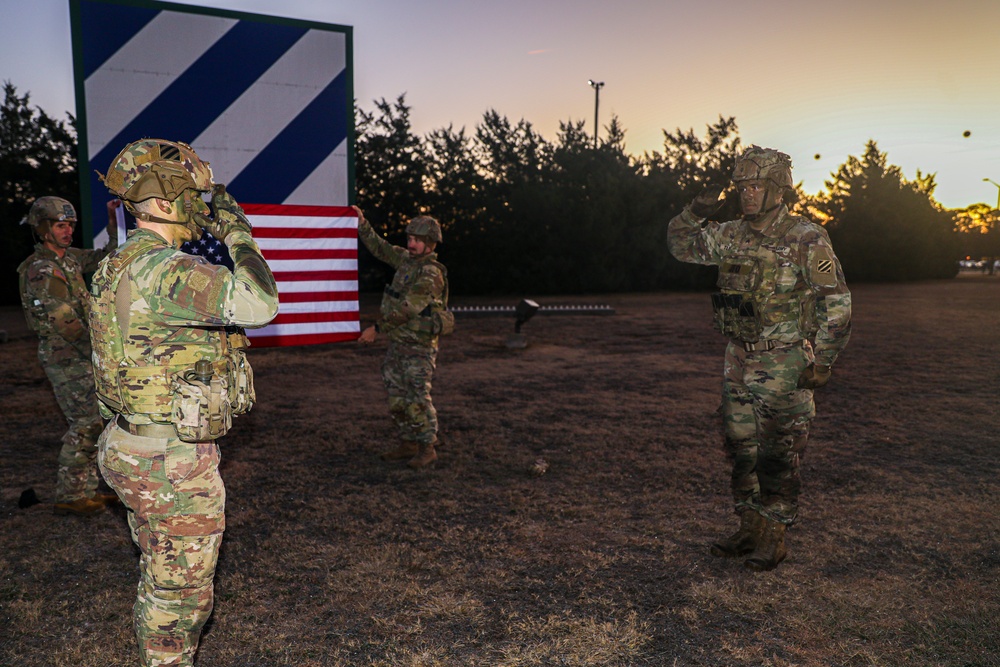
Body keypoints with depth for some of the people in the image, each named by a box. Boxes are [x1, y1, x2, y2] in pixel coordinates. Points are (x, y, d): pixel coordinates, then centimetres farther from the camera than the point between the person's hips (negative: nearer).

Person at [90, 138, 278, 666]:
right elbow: (260, 303, -35)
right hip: (173, 463, -10)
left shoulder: (116, 268, 10)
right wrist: (238, 233, -19)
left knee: (160, 581, 25)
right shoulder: (161, 269, -24)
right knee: (181, 592, 7)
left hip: (133, 447, 10)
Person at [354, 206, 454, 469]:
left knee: (417, 398, -6)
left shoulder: (430, 274, -18)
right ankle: (408, 444, 23)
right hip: (397, 342, 9)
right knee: (397, 398, 12)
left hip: (419, 347, -9)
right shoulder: (407, 259, 9)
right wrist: (362, 224, 16)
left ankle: (428, 448, 7)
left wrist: (377, 328, -17)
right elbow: (380, 248, 24)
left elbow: (406, 309, -22)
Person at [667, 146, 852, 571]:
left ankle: (774, 538, 16)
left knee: (778, 455, 1)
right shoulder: (732, 236, 6)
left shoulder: (806, 240, -10)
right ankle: (749, 529, 26)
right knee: (742, 448, 12)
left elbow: (837, 304, -8)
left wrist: (822, 361, -12)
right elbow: (681, 242, 18)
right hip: (739, 361, 6)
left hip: (784, 365, -6)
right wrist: (697, 211, -1)